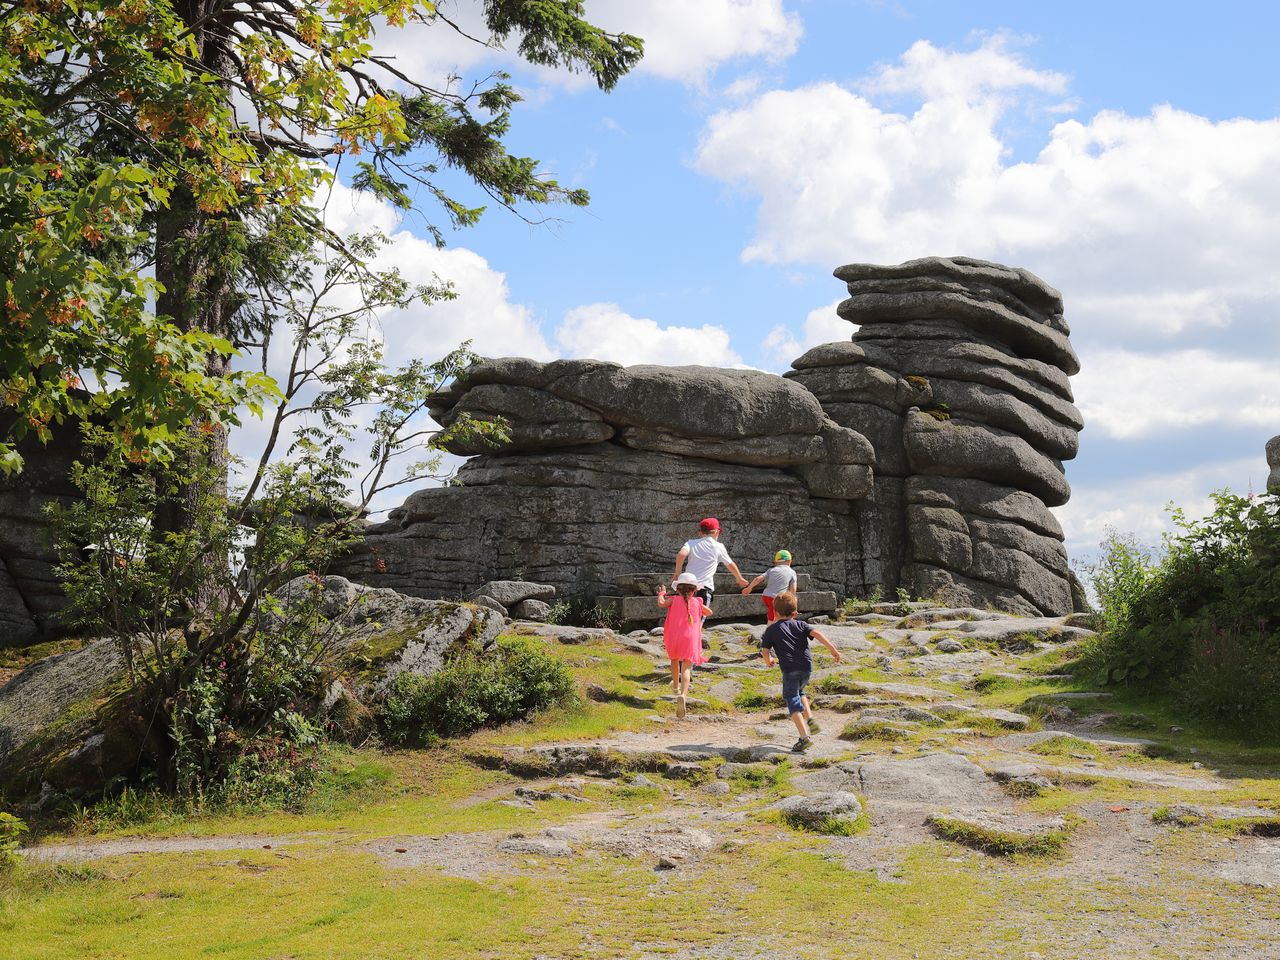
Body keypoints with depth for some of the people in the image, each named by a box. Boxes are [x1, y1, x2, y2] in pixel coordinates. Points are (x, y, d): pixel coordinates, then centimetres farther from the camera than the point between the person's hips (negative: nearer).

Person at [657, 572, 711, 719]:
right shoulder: (697, 603, 13)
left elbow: (661, 603, -11)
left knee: (675, 660, 30)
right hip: (690, 639, -1)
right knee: (686, 668, -10)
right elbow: (709, 612, 29)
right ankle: (683, 695, -36)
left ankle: (676, 687, 52)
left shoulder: (674, 600, 7)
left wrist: (662, 594, 9)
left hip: (674, 637, 1)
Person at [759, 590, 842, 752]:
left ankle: (804, 737, -17)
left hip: (790, 669, -5)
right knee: (799, 692, 31)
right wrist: (833, 649, -3)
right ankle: (810, 719, 15)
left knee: (792, 700, -4)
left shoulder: (771, 629, 7)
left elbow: (765, 650, 2)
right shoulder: (800, 624, 15)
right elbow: (817, 634, 1)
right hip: (807, 666, 5)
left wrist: (768, 661, 24)